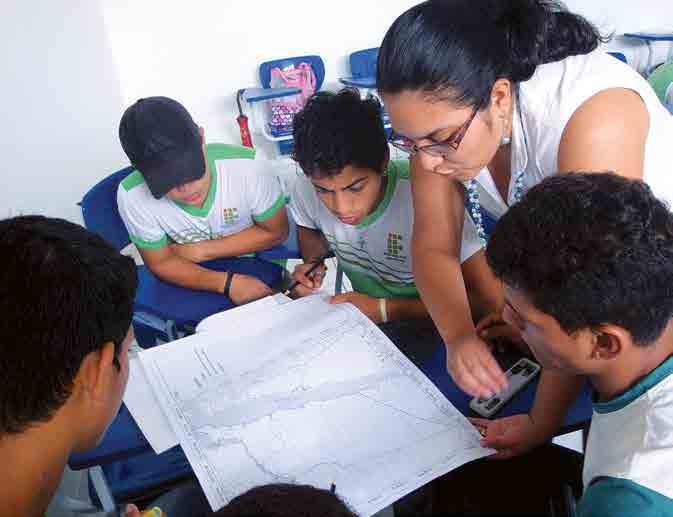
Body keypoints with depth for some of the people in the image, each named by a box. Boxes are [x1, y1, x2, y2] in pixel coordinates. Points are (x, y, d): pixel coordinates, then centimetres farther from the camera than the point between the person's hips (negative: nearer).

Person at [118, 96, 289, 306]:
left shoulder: (245, 167, -28)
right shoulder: (132, 197, -24)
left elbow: (276, 231, -11)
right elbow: (162, 263, -10)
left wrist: (202, 250, -19)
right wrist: (227, 282, -26)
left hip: (256, 262, 1)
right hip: (192, 279, 0)